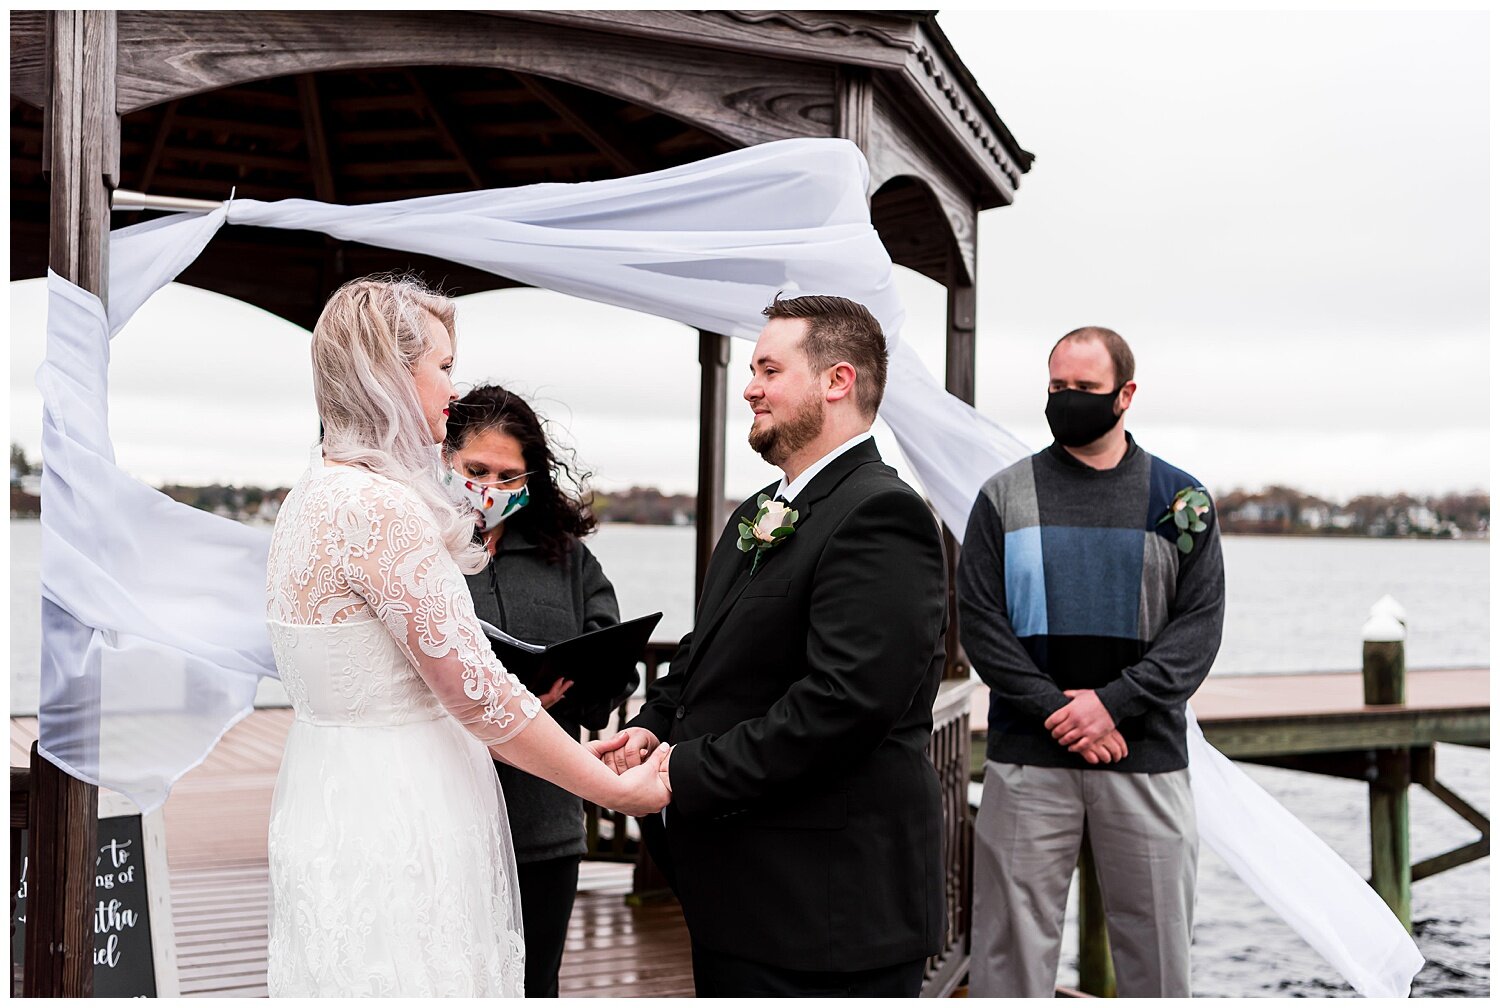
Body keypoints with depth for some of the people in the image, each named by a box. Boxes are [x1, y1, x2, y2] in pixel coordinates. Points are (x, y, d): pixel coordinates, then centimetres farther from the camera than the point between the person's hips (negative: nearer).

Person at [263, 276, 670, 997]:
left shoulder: (314, 494, 9)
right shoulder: (381, 507, -20)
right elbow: (474, 690, -20)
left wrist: (516, 714, 14)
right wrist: (618, 789, -12)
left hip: (330, 796, 10)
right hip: (396, 821, -10)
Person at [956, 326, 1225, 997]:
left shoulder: (1180, 497, 7)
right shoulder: (1005, 496, 6)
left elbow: (1199, 626, 0)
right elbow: (980, 621, 0)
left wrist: (1113, 704, -13)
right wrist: (1057, 712, -11)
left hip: (1147, 757, 1)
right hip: (1027, 756, 0)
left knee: (1157, 948, 8)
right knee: (1012, 947, 3)